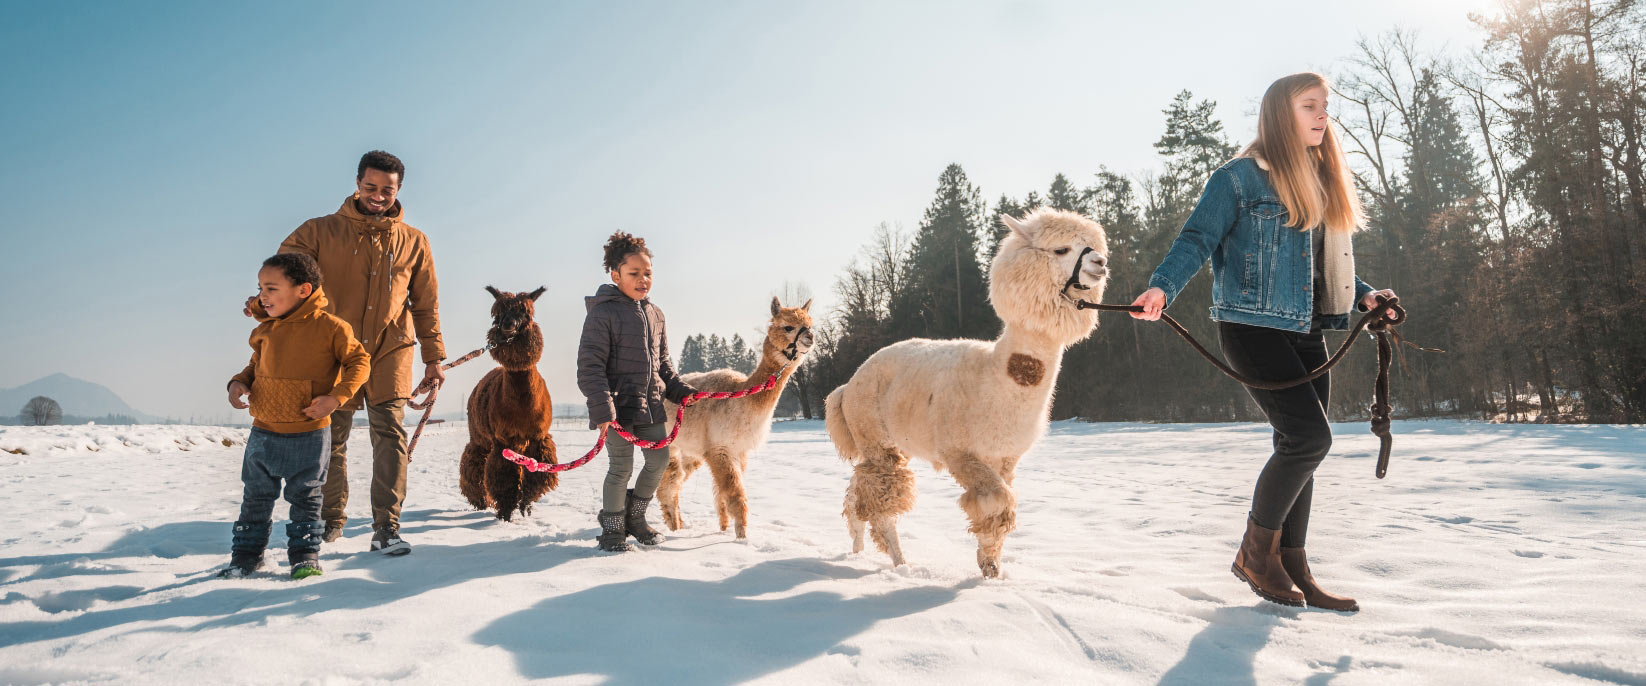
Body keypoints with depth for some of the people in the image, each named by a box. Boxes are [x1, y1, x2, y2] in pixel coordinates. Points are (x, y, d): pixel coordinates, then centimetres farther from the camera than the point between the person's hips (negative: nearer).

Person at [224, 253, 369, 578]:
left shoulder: (329, 327, -12)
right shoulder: (265, 330, 5)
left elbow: (360, 361, -7)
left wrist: (335, 397, -17)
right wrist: (239, 382, -1)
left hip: (308, 434, -5)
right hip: (263, 432, 5)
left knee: (305, 497, 8)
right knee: (256, 497, 14)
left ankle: (305, 554, 20)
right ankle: (246, 555, 27)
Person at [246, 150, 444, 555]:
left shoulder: (413, 242, 8)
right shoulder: (322, 231, 4)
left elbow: (426, 304, 13)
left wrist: (433, 358, 9)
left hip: (389, 352, 0)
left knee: (389, 433, -9)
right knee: (331, 438, 6)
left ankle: (386, 528, -7)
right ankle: (330, 520, 23)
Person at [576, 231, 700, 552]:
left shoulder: (655, 315, 11)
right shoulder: (603, 313, -11)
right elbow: (590, 365, -15)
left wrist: (680, 391, 10)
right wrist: (602, 409, -22)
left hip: (651, 404, 7)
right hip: (618, 406, -7)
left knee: (659, 460, 10)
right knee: (621, 467, -3)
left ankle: (634, 517, 30)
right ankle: (612, 528, 17)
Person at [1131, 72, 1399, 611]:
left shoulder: (1324, 182, 18)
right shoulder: (1241, 177, -6)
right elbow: (1198, 238, -14)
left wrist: (1364, 295, 11)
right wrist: (1162, 287, -29)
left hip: (1306, 333, 8)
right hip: (1253, 326, -8)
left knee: (1300, 446, 8)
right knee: (1309, 436, -16)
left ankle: (1292, 566, 18)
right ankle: (1256, 553, 1)